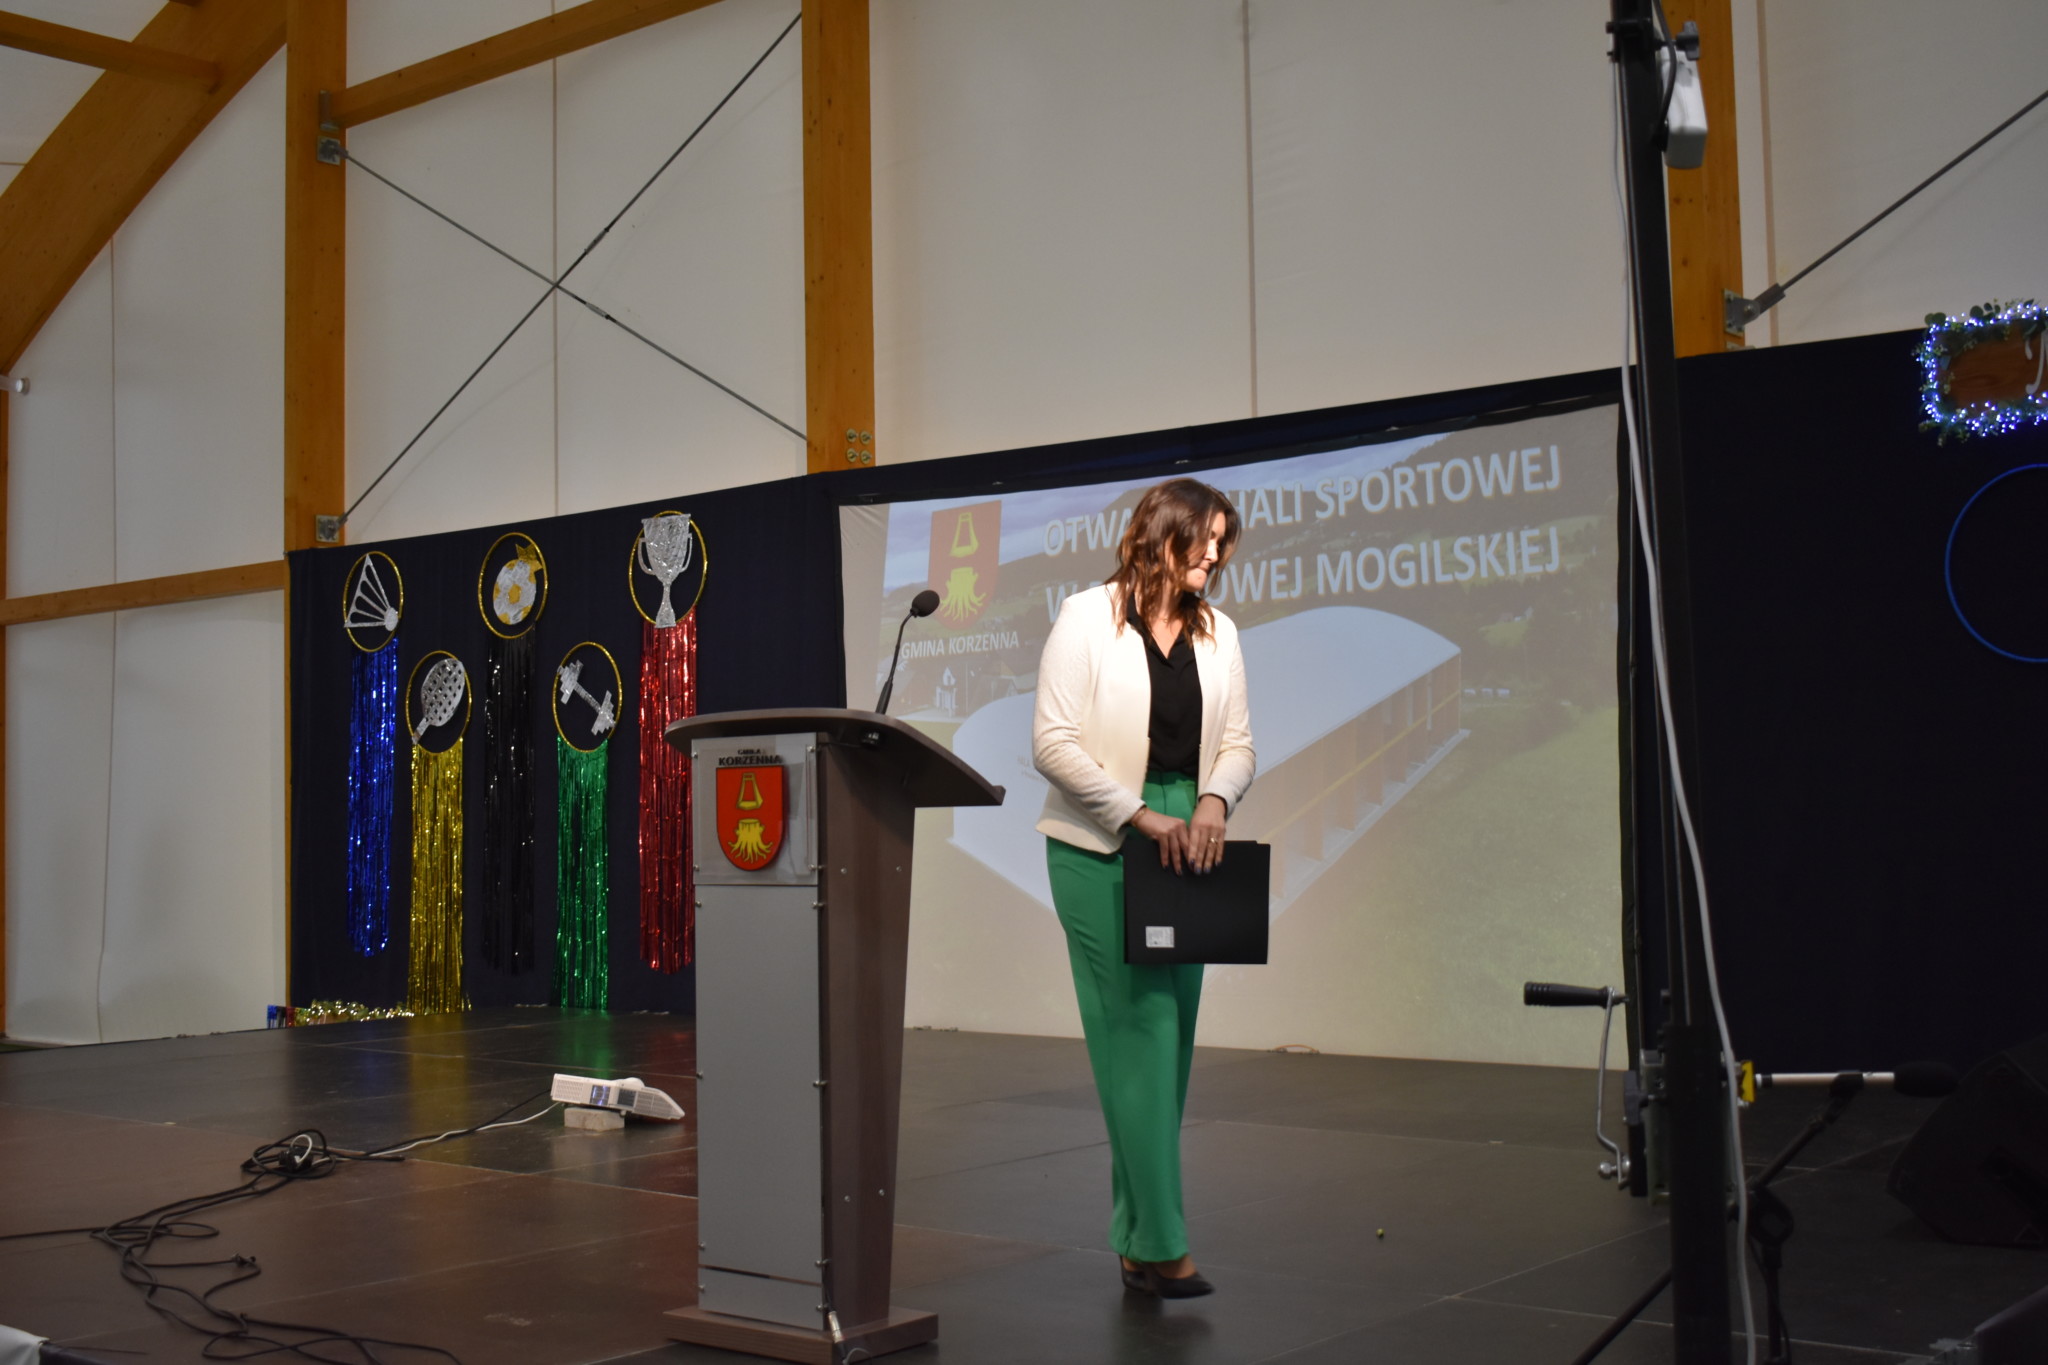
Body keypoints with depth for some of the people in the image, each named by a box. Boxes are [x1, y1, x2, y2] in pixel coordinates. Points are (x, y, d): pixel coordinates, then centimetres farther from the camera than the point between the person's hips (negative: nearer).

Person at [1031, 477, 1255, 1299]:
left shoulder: (1217, 635, 10)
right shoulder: (1086, 619, -5)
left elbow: (1236, 742, 11)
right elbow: (1053, 742, -11)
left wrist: (1214, 800, -11)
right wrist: (1143, 816, -17)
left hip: (1183, 851, 6)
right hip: (1100, 850, -5)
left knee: (1171, 1037, 6)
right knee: (1137, 1033, -9)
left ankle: (1138, 1235, 16)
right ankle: (1160, 1245, -6)